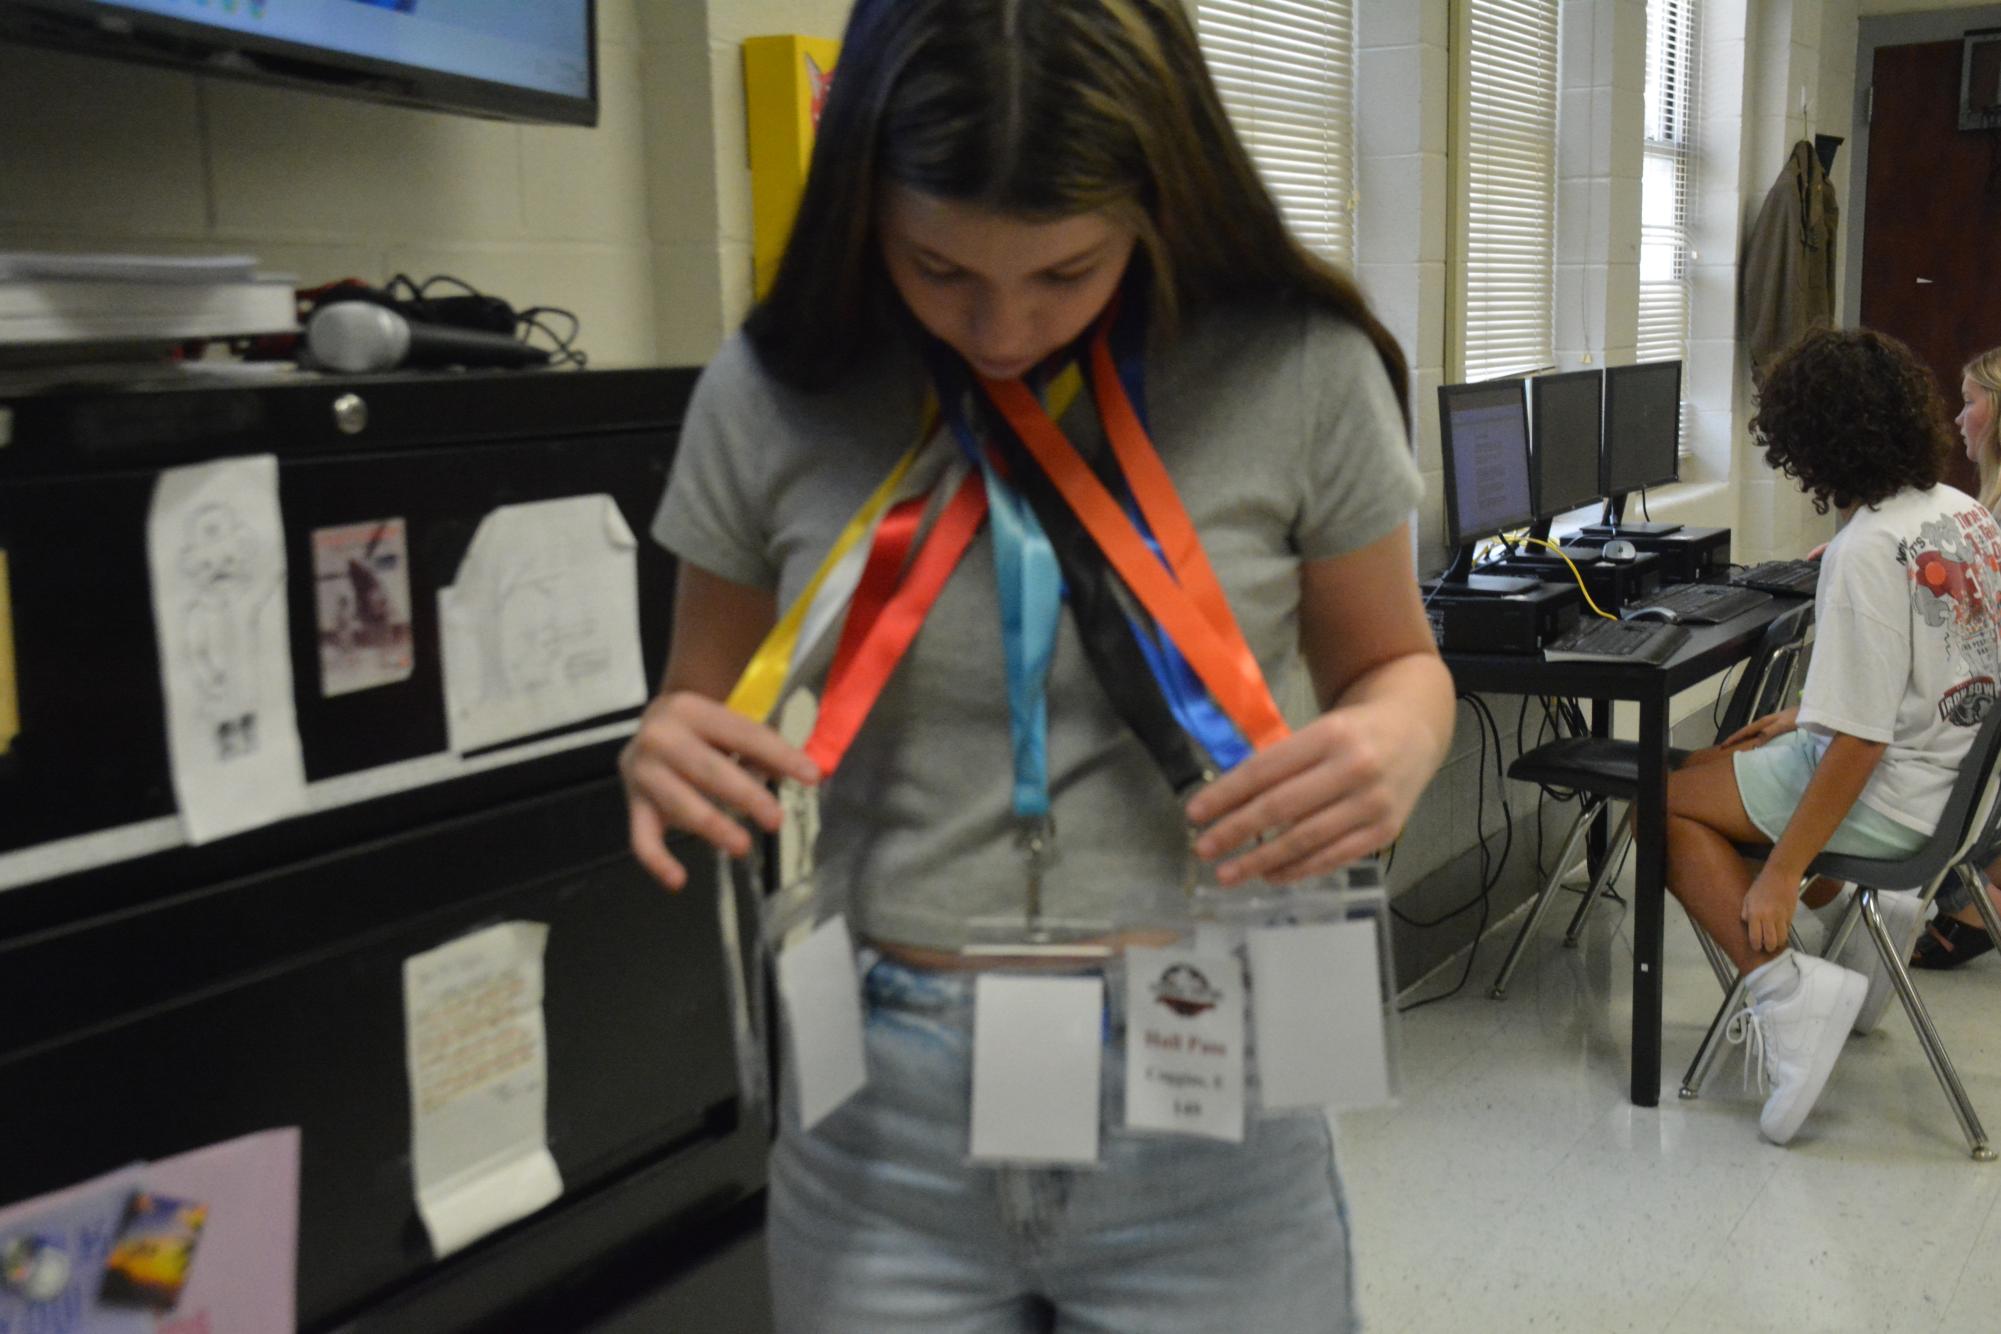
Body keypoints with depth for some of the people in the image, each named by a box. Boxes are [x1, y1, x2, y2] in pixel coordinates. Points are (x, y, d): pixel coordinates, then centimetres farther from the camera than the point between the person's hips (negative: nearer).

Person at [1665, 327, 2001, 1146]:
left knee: (1663, 802, 0)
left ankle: (1784, 986, -12)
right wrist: (1813, 717, 19)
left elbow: (1858, 744, -26)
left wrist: (1781, 872, -20)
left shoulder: (1866, 550, -25)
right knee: (1707, 765, 23)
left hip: (1894, 801, -9)